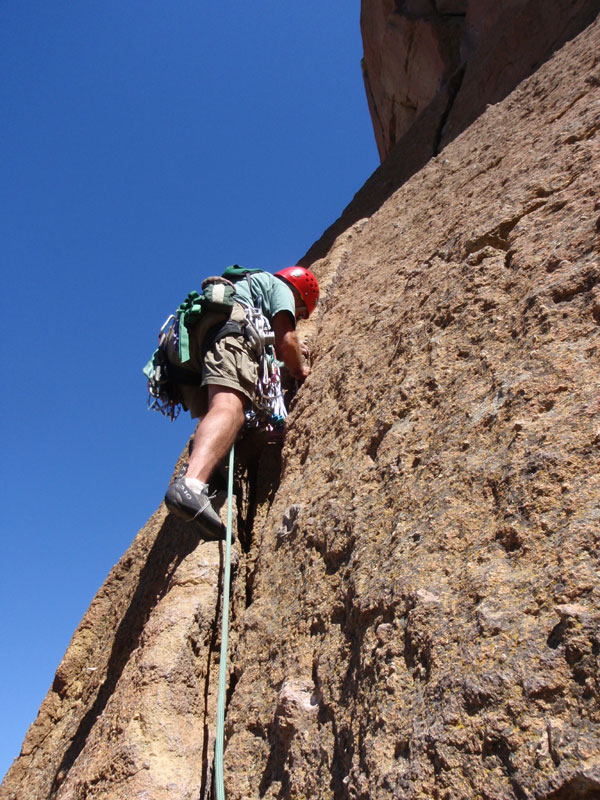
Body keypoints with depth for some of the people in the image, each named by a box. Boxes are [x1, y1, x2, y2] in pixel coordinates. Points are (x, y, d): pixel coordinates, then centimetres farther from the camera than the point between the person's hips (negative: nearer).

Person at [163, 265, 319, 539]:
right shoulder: (279, 286, 23)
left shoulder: (248, 282, 46)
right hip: (225, 324, -8)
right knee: (230, 407, -28)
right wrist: (300, 370, 23)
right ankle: (191, 484, -53)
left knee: (211, 416, 6)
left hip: (184, 337, 9)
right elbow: (285, 340, 7)